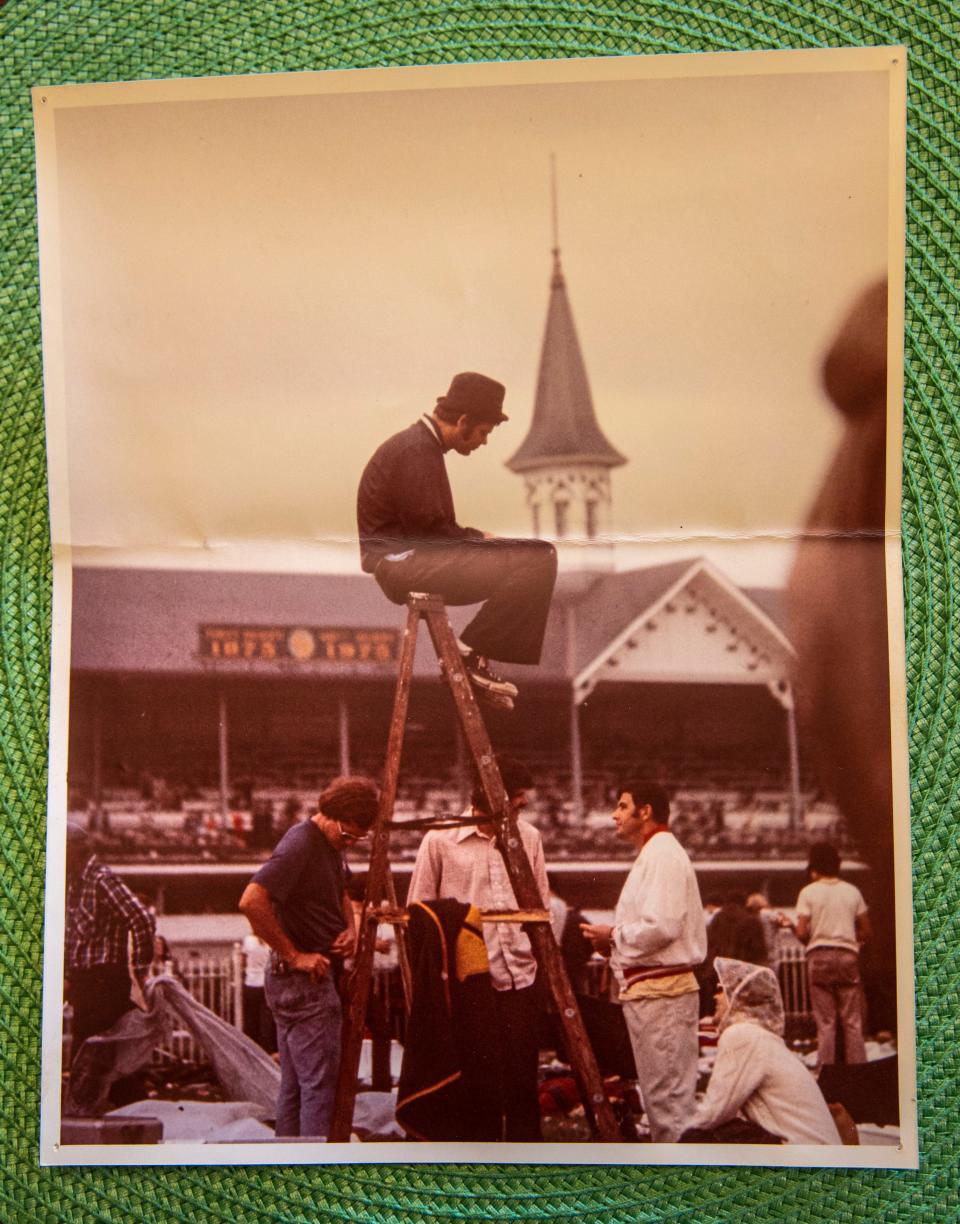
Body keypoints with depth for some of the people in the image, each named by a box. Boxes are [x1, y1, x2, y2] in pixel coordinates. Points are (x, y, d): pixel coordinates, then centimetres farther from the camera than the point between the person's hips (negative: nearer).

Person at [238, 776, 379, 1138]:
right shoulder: (300, 845, -18)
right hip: (304, 981, -10)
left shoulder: (332, 844, 12)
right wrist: (293, 956, -23)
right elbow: (251, 902, -30)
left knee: (294, 1087, 13)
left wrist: (350, 927, 9)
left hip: (307, 979, 10)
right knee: (320, 1085, -9)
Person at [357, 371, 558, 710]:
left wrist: (478, 538, 8)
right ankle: (470, 655, -13)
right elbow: (428, 530, -20)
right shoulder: (417, 451, -15)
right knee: (535, 562, -20)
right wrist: (481, 539, -7)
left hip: (408, 559, 11)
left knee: (538, 554, 15)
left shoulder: (421, 443, 18)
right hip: (404, 563, -11)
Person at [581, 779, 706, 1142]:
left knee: (667, 1095, -7)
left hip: (660, 990, -11)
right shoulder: (652, 855, 21)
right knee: (659, 1092, 15)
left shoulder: (662, 854, -13)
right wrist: (614, 942, 12)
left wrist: (613, 935, -10)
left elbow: (661, 926, -24)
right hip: (651, 988, 11)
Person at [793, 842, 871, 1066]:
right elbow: (865, 932, 7)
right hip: (848, 955, 2)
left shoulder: (808, 892, 0)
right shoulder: (852, 891, 7)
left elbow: (802, 933, -6)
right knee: (852, 1022, 4)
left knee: (825, 1022, 2)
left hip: (819, 956, -2)